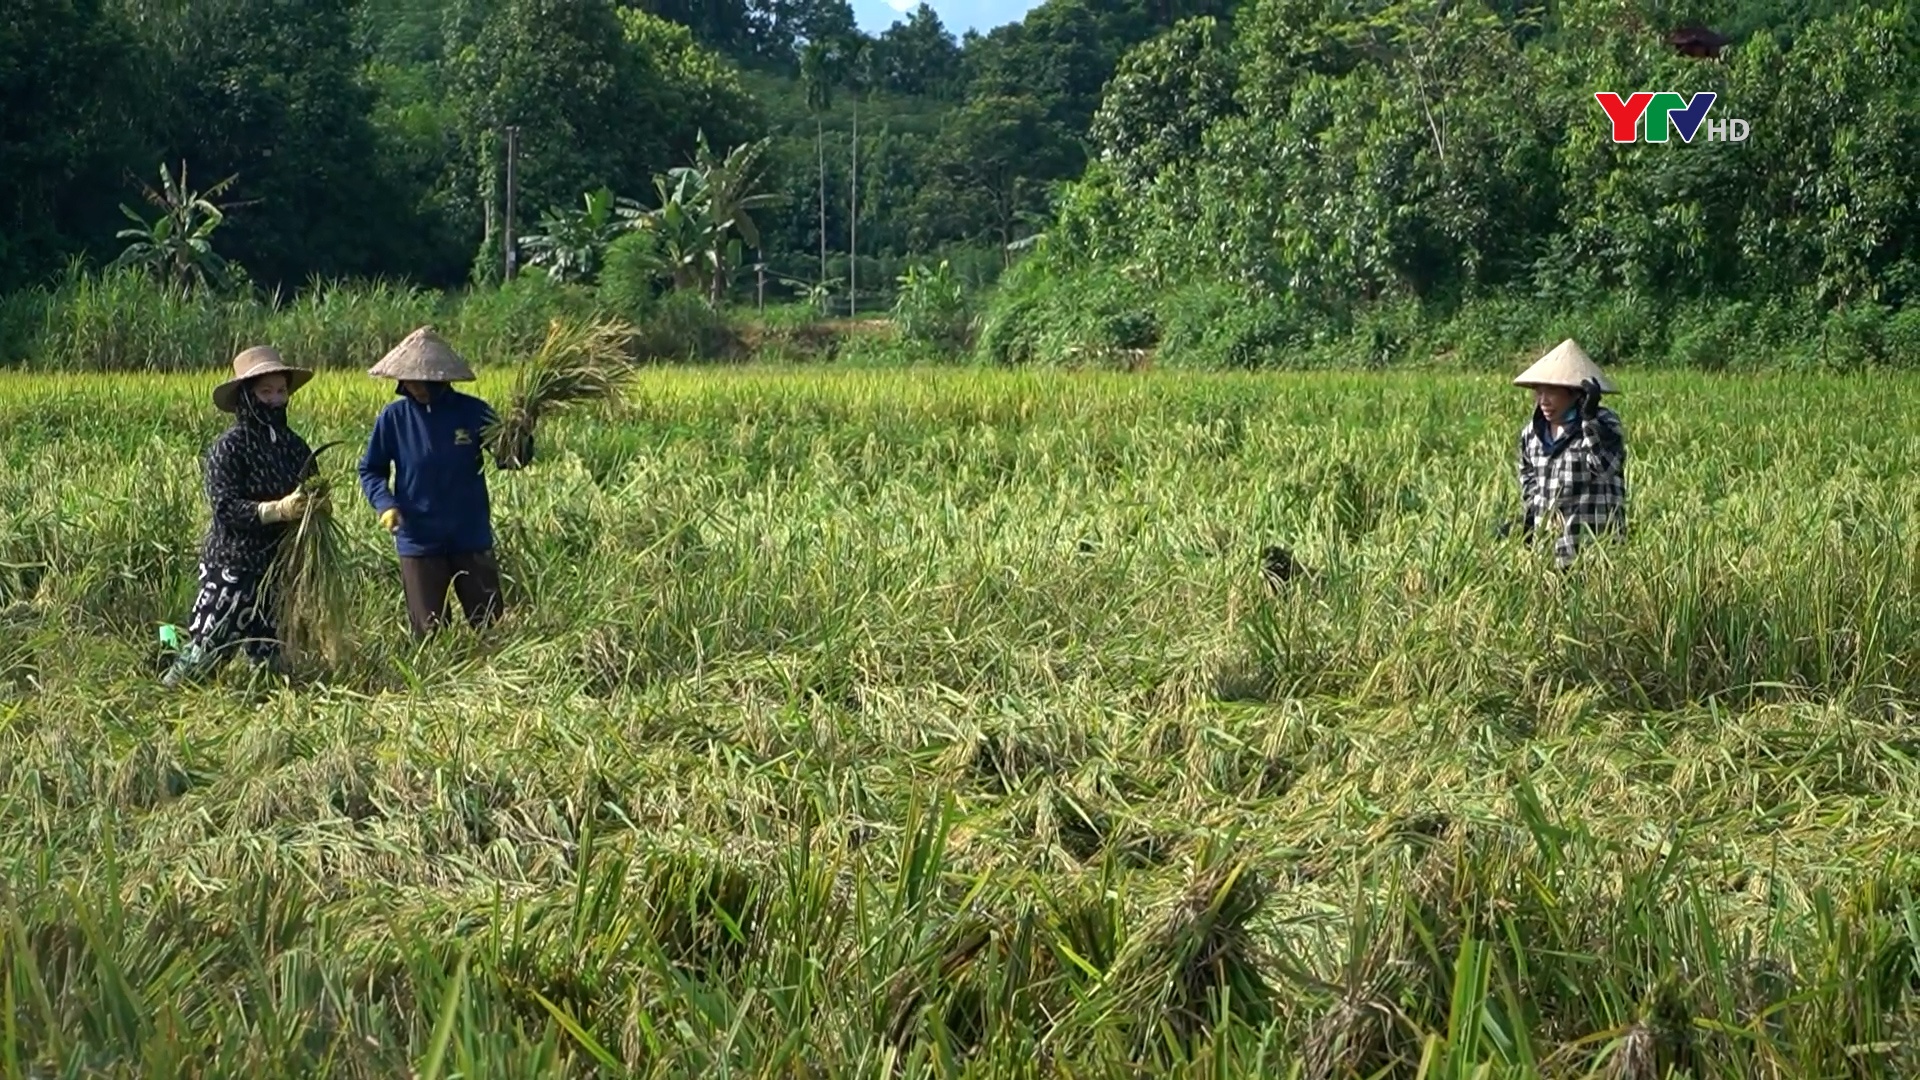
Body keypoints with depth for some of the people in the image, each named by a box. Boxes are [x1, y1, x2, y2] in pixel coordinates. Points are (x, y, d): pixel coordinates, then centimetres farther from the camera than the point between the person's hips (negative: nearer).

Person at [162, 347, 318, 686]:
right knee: (207, 648, -6)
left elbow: (311, 499, 17)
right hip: (234, 565, -5)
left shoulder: (295, 446, 7)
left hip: (280, 566, 5)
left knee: (271, 658, 8)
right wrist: (278, 509, -27)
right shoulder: (229, 447, -9)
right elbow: (225, 508, -16)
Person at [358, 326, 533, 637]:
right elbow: (371, 469, 6)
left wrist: (521, 445, -30)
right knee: (430, 634, 8)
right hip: (419, 542, 0)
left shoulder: (473, 412, -7)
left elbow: (504, 456, -7)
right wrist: (385, 503, -12)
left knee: (492, 627, 7)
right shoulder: (394, 417, -5)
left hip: (472, 539, 0)